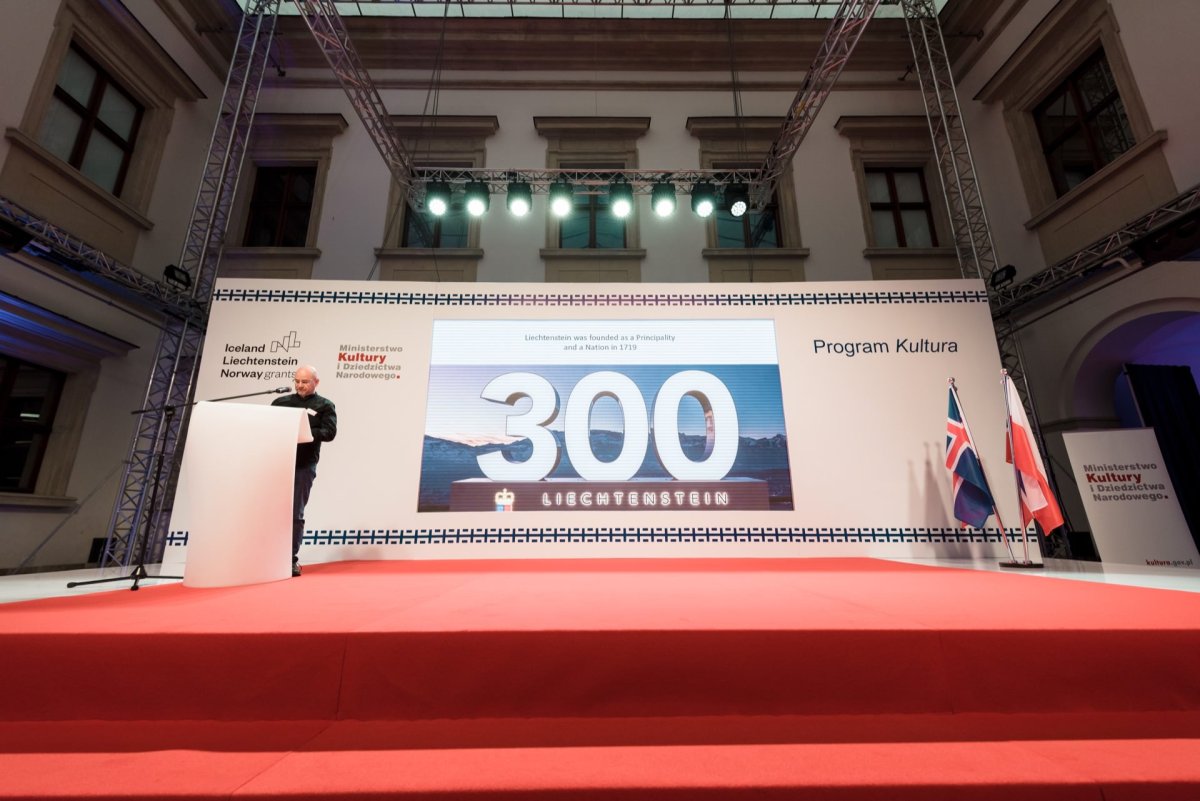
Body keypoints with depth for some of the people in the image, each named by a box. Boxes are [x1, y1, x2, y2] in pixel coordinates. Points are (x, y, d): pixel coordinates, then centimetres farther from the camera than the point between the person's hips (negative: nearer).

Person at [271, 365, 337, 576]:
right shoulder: (281, 402, 15)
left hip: (304, 466, -3)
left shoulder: (324, 406, 4)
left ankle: (292, 559, 10)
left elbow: (330, 432, -8)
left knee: (295, 514, 2)